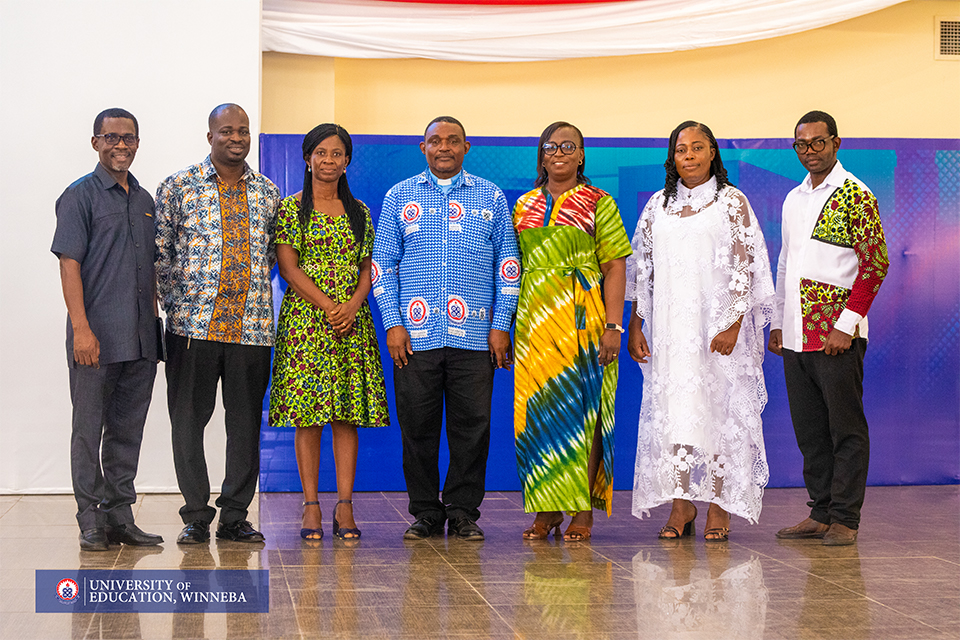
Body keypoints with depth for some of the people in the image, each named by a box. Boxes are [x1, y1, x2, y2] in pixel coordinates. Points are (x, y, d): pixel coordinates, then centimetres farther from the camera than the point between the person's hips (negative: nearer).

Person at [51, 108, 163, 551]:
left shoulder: (144, 200, 15)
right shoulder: (80, 196, -3)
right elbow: (69, 265, -10)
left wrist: (154, 320, 15)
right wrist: (81, 328, -18)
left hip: (141, 339, 6)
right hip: (97, 337, -6)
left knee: (128, 430, 10)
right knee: (89, 429, 1)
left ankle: (120, 517, 17)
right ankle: (91, 522, 7)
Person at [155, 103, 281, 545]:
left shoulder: (268, 193, 11)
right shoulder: (178, 187, 2)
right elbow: (159, 253, 2)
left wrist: (250, 287, 7)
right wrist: (177, 304, -4)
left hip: (253, 325, 2)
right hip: (193, 325, -2)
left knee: (246, 423, 5)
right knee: (188, 421, 1)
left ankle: (235, 516, 15)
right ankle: (196, 516, 12)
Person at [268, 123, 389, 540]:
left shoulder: (358, 212, 13)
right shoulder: (291, 208, 3)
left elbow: (367, 269, 11)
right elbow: (289, 268, -4)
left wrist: (352, 305, -8)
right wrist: (327, 306, -13)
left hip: (352, 320, 3)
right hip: (304, 318, -3)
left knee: (348, 412, 0)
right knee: (307, 414, -4)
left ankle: (345, 506, 2)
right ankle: (311, 506, 1)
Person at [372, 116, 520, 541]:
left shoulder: (491, 198, 11)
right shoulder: (399, 197, 11)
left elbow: (508, 265, 10)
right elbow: (382, 265, 9)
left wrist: (502, 325, 1)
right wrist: (392, 323, -1)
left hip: (473, 333, 0)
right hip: (415, 334, 0)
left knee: (471, 425, 0)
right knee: (417, 425, 2)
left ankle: (464, 512, 11)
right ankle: (425, 512, 13)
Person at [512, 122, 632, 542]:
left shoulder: (598, 203, 4)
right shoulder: (524, 206, 15)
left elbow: (615, 267, -2)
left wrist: (613, 325, -11)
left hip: (582, 318, -3)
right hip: (534, 319, 4)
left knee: (581, 410, -3)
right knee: (536, 411, 1)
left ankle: (583, 512, 2)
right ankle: (545, 511, 8)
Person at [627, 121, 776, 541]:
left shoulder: (732, 202, 1)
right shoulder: (658, 205, 11)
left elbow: (744, 268, -4)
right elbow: (641, 269, 13)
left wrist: (734, 325, -13)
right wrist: (635, 325, 6)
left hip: (718, 324, -3)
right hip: (670, 325, 3)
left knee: (718, 409, -2)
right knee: (671, 410, 0)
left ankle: (719, 507, 5)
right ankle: (681, 504, 6)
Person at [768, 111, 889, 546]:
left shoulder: (854, 196, -6)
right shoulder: (793, 199, 17)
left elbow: (875, 264, -10)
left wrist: (846, 325, -15)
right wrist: (778, 322, 18)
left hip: (837, 335, -7)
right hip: (796, 337, 7)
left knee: (846, 429, 0)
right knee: (809, 430, 10)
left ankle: (845, 519, 5)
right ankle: (821, 513, 18)